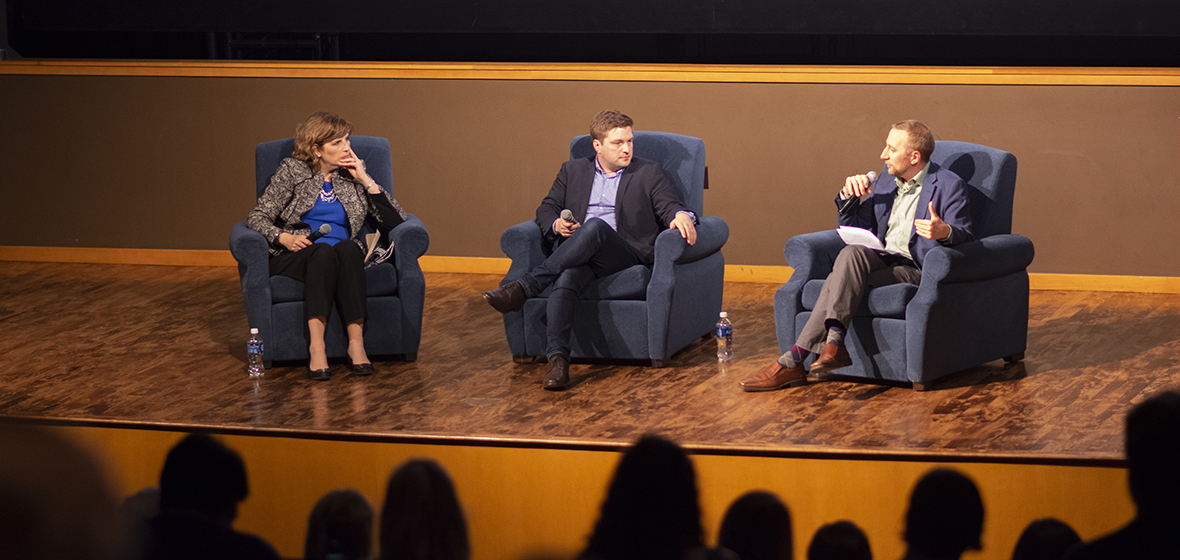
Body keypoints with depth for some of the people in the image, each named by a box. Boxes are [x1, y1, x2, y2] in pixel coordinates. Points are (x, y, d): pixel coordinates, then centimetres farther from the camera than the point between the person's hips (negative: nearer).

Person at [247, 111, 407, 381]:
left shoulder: (352, 174, 12)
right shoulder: (292, 171, 5)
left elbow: (394, 220, 5)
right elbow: (258, 217, 2)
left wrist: (365, 180, -2)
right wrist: (283, 237, -18)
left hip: (344, 257, 2)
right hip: (297, 255, -2)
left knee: (348, 249, -35)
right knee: (323, 252, -37)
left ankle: (356, 342, -41)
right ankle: (316, 346, -46)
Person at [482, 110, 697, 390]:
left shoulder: (649, 173, 16)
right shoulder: (573, 171, 22)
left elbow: (670, 206, 4)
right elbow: (546, 208, 20)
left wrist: (681, 215, -22)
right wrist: (557, 224, -5)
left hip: (626, 254, -2)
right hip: (573, 252, 2)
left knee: (595, 226, -37)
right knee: (566, 278, -36)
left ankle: (524, 287, -43)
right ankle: (557, 358, -50)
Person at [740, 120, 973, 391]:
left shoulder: (949, 186, 0)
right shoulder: (885, 180, 19)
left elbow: (964, 237, -10)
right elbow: (853, 230, 24)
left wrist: (945, 232, -33)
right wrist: (850, 197, 4)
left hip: (916, 270, -6)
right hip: (882, 259, 6)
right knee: (851, 252, -30)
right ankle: (833, 343, -37)